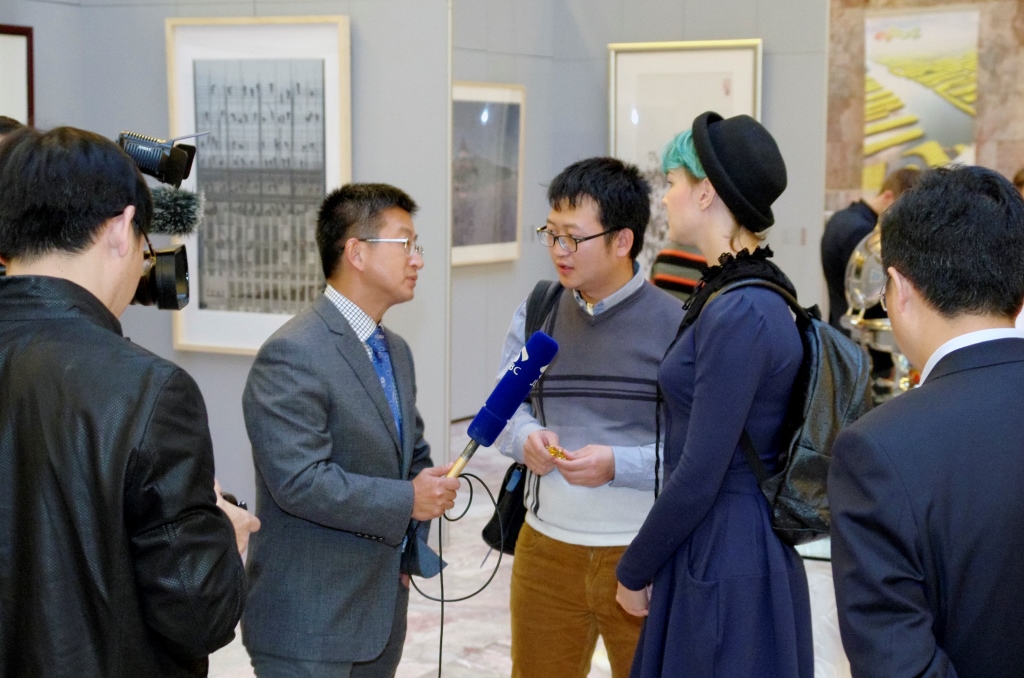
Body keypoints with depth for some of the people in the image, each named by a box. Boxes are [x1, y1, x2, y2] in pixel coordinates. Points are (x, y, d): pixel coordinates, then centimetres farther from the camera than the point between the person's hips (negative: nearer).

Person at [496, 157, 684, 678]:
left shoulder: (674, 323, -11)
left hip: (644, 557, -4)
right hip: (545, 550, 4)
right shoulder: (535, 313, 4)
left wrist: (618, 464, -24)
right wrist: (525, 437, -11)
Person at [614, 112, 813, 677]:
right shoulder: (752, 294, 7)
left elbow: (698, 477, -21)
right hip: (744, 543, 9)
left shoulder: (739, 313, -22)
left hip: (722, 564, -9)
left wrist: (634, 571, -8)